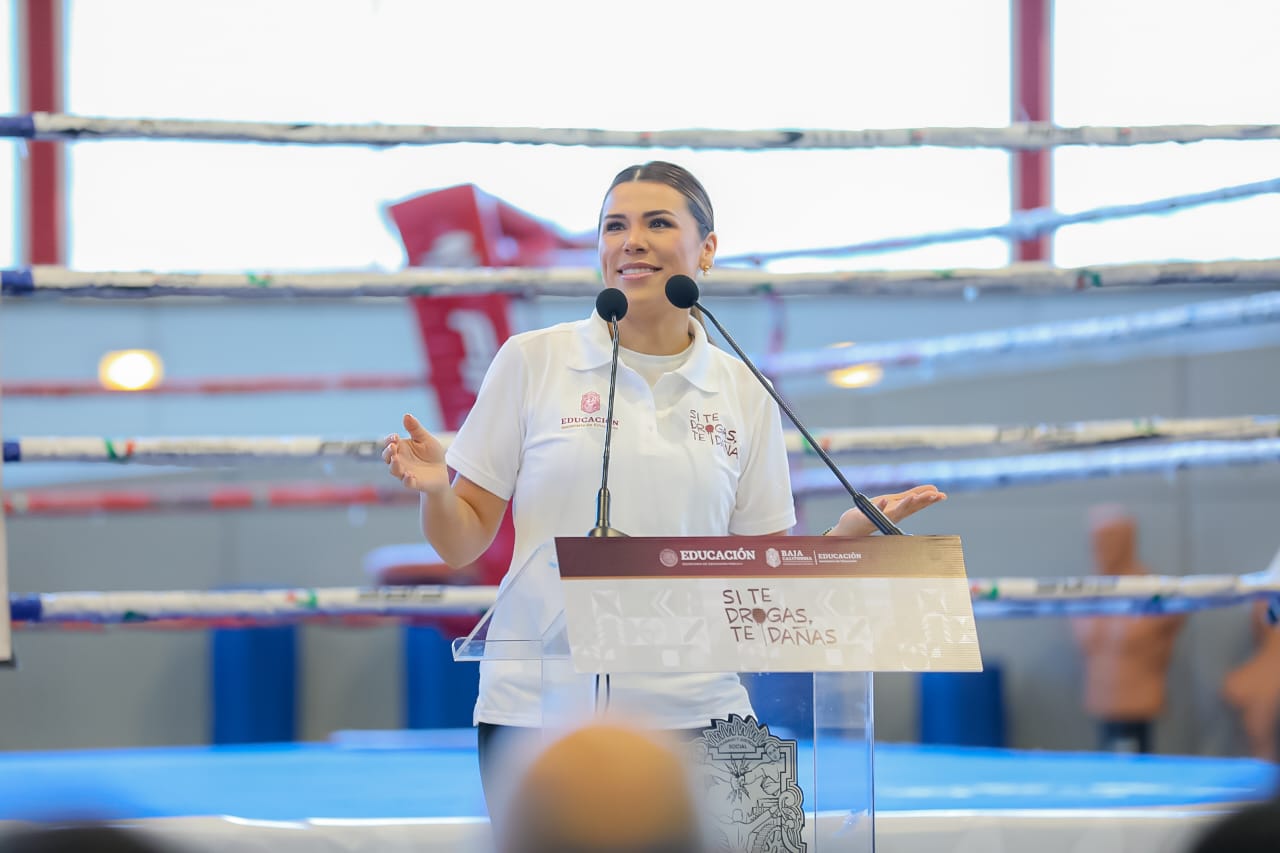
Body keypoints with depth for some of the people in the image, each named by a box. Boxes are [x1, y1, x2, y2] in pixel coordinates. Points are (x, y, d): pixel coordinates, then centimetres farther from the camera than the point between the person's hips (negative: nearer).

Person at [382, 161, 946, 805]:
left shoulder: (743, 392, 9)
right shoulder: (531, 362, 3)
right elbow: (462, 545, 4)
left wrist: (847, 533, -6)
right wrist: (434, 490, -16)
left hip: (694, 714, 2)